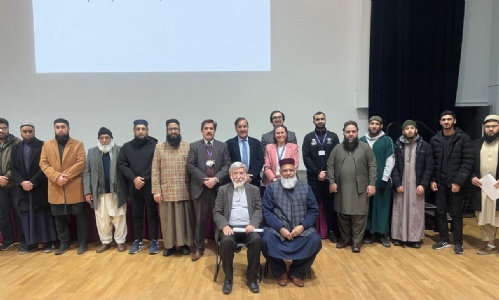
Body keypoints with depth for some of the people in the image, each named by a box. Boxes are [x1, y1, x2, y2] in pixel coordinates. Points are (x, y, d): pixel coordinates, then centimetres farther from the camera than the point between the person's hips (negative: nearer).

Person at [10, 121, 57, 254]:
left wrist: (33, 182, -14)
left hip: (40, 187, -4)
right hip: (23, 188, 4)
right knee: (26, 216, 7)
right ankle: (30, 242, 16)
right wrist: (22, 182, -9)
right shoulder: (16, 148, 11)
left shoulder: (43, 146, -4)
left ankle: (48, 241, 9)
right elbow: (13, 168, 6)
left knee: (44, 214, 2)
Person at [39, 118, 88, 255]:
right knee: (59, 218, 11)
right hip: (56, 189, 3)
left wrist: (66, 176, -18)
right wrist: (56, 176, -14)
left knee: (80, 216, 3)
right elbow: (43, 164, 1)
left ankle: (82, 243, 15)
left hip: (75, 188, -3)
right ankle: (64, 243, 26)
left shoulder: (78, 144, 1)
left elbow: (81, 163, -8)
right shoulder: (47, 145, 9)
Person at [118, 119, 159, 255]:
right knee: (136, 214, 11)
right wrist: (133, 178, -8)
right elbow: (121, 164, 5)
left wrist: (144, 179, -9)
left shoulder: (154, 145, -5)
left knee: (152, 213, 4)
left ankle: (153, 241, 14)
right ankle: (137, 241, 22)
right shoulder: (127, 147, 7)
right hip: (134, 186, 3)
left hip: (150, 185, -3)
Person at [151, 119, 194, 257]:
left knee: (185, 217, 7)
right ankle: (169, 245, 21)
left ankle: (185, 244, 21)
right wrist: (156, 190, -5)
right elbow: (155, 170, 1)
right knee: (167, 219, 8)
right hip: (166, 190, 1)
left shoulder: (188, 146, 3)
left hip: (184, 190, 0)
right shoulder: (159, 147, 5)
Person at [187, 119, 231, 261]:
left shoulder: (223, 146, 7)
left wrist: (216, 179, -15)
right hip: (200, 188, 0)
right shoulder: (194, 146, 5)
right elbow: (190, 166, -4)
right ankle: (199, 248, 18)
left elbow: (227, 165, -1)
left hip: (218, 187, 1)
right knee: (200, 220, 6)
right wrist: (204, 179, -13)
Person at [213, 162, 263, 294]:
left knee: (256, 240, -30)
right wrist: (224, 225, -13)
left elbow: (259, 210, 6)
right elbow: (217, 212, 6)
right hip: (230, 227, 0)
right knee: (226, 242, -32)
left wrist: (253, 224, -13)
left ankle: (252, 277, -11)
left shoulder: (254, 189, 13)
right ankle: (228, 278, -11)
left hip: (248, 227, 1)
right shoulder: (223, 189, 11)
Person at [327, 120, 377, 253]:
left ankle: (357, 241, 15)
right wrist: (331, 182, -4)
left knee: (359, 216, 2)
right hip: (341, 188, 2)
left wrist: (372, 184, -8)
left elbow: (372, 166, -1)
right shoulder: (337, 149, 7)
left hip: (360, 188, -2)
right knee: (343, 215, 10)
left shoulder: (365, 147, 1)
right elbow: (330, 166, 5)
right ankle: (345, 238, 25)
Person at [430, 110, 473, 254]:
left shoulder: (464, 138, -4)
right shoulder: (434, 139, 6)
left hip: (456, 183, -3)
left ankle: (458, 242, 17)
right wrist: (432, 180, -1)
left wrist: (458, 181, -15)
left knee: (456, 214, 5)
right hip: (439, 183, 3)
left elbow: (468, 162, -9)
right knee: (440, 212, 8)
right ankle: (444, 240, 22)